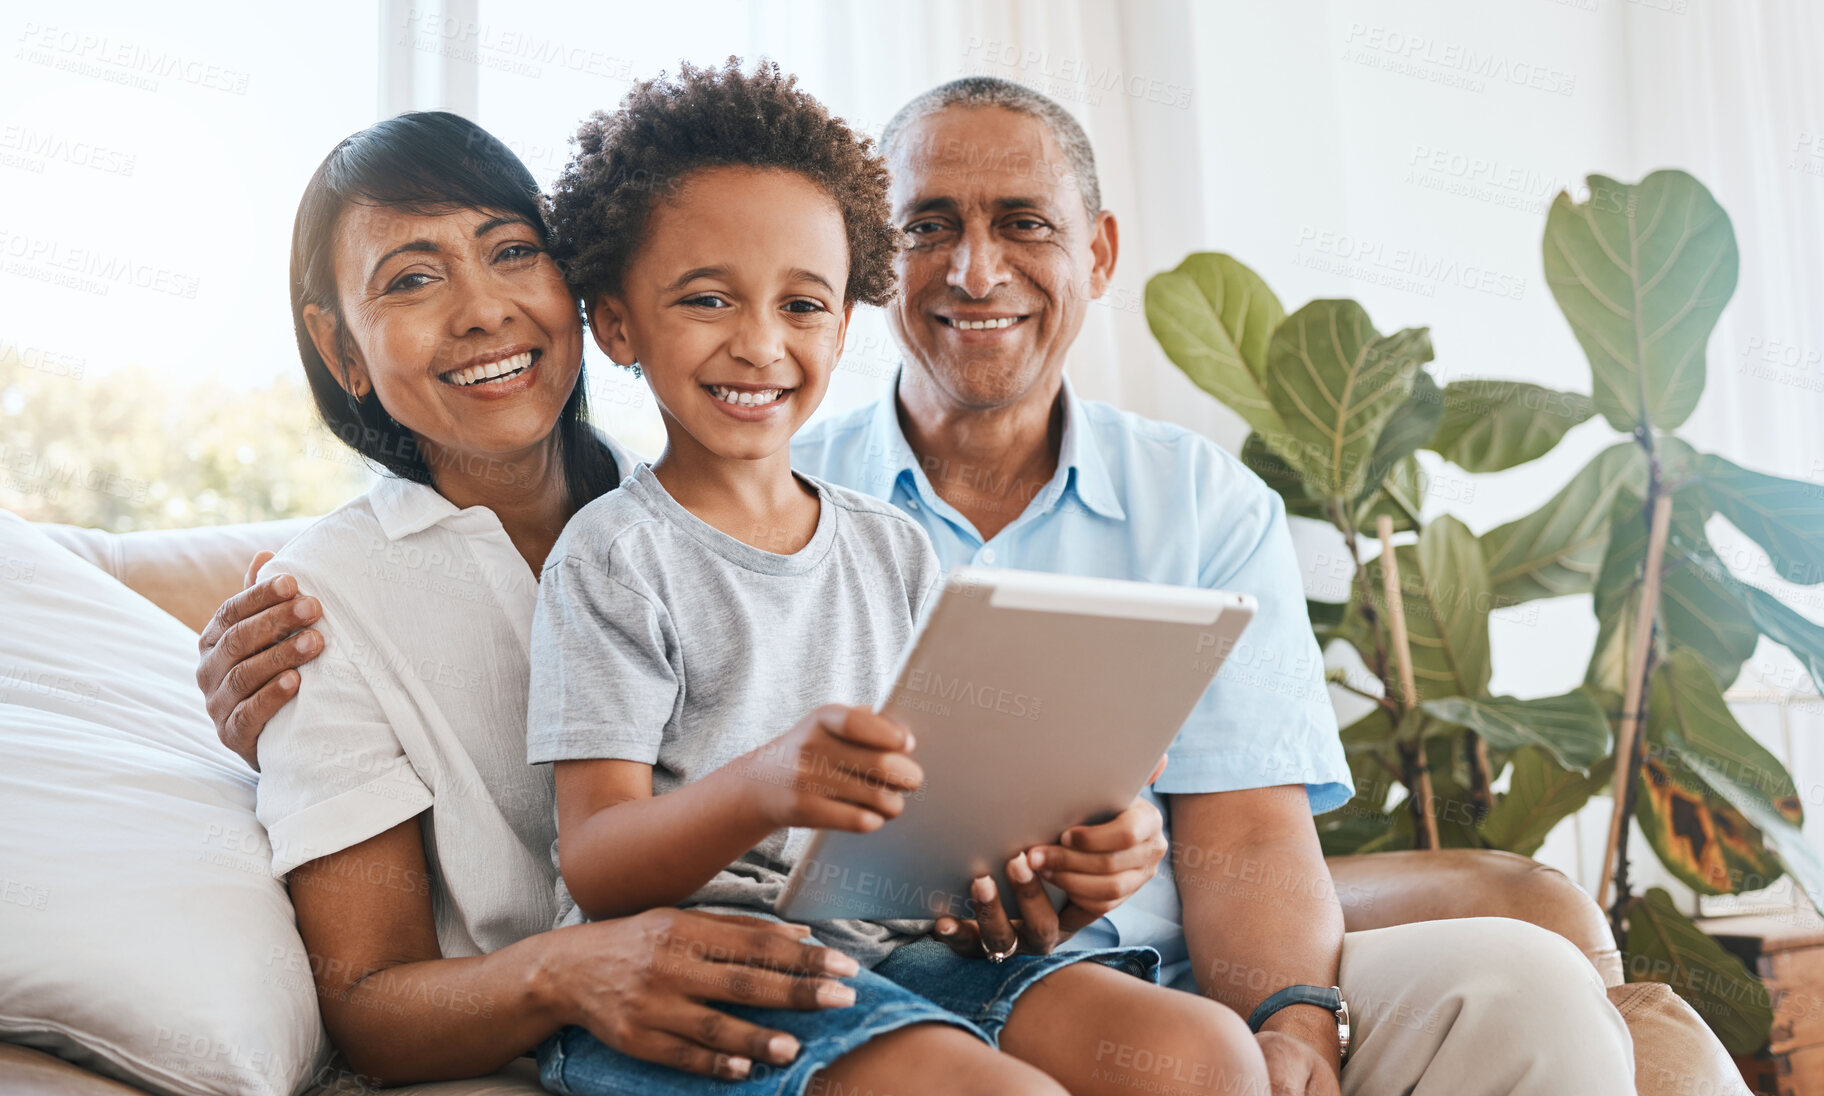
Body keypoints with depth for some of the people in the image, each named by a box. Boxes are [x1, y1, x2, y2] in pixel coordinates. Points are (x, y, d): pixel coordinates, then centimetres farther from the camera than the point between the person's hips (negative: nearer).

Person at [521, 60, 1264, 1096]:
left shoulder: (898, 549, 16)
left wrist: (1040, 849, -9)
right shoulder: (615, 555, -2)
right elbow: (594, 869, -9)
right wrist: (763, 788, -29)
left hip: (897, 945, 5)